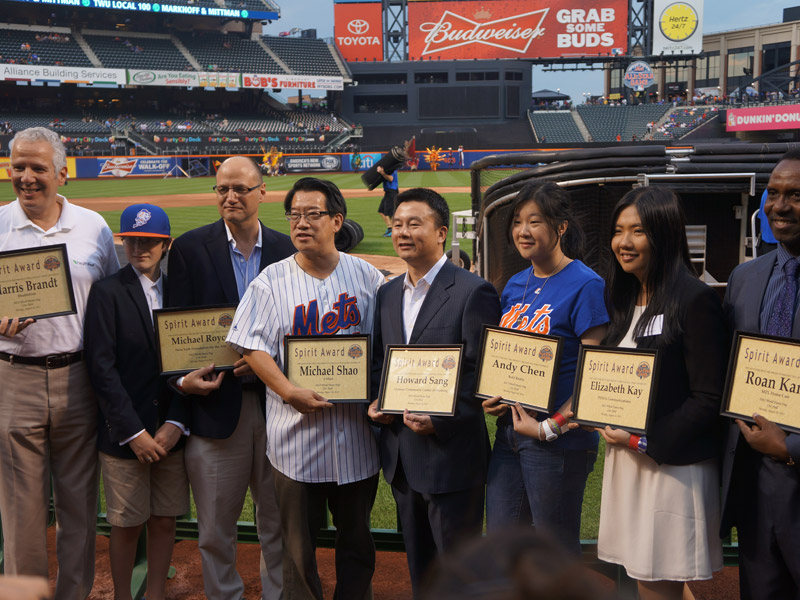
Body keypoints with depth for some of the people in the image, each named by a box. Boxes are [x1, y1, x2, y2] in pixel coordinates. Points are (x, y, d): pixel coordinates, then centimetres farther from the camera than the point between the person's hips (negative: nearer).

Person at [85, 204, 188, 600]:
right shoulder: (107, 292, -3)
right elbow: (101, 368, -9)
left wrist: (175, 424, -7)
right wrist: (134, 433, -13)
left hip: (171, 431, 3)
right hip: (123, 434, -3)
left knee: (164, 522, 9)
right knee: (126, 525, 5)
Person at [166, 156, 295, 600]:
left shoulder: (287, 249, 4)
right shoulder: (190, 247, 0)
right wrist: (184, 378, -16)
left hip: (275, 400, 2)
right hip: (216, 401, -1)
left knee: (279, 521, 13)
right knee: (215, 530, 10)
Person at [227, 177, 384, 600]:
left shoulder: (367, 277, 4)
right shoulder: (272, 280, 1)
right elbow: (253, 346, -4)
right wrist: (289, 391, -17)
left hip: (356, 432, 1)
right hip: (296, 429, -1)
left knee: (356, 536, 14)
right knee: (298, 541, 8)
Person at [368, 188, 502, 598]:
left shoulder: (473, 292, -11)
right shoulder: (388, 294, 12)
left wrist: (439, 421, -21)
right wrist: (376, 402, 0)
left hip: (451, 456, -7)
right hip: (401, 456, 7)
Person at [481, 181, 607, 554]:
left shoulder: (584, 285, -12)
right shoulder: (515, 286, 10)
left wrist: (549, 426, -17)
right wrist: (488, 398, 1)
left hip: (558, 440, -7)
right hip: (509, 433, 7)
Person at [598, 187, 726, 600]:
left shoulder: (695, 299, -13)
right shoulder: (625, 299, 11)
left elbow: (709, 399, -15)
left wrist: (645, 441, -15)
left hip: (673, 468, -7)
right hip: (626, 464, 7)